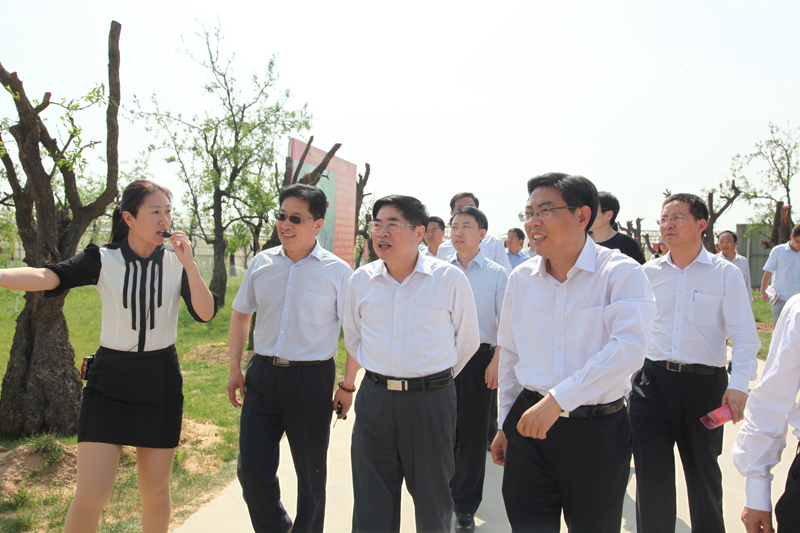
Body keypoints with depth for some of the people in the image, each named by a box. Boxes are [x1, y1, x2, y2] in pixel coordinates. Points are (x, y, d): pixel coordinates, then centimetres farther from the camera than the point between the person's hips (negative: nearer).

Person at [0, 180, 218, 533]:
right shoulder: (102, 260, -6)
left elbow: (205, 313, -12)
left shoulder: (177, 263, -2)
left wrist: (188, 263, -22)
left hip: (160, 384, 2)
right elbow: (48, 277, -22)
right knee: (91, 494, -6)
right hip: (108, 384, -1)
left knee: (154, 489, 11)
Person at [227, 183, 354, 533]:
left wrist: (348, 385, -5)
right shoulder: (262, 263, 5)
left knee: (310, 473, 11)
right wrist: (235, 369, 11)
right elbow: (240, 315, 15)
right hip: (263, 375, 3)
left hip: (312, 378, -3)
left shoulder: (337, 271, -6)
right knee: (251, 470, 6)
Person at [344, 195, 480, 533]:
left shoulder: (451, 279, -6)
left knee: (433, 504, 12)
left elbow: (467, 341, 6)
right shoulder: (360, 280, 3)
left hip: (431, 401, -2)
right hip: (374, 400, 3)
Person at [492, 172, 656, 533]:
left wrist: (558, 398, -31)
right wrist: (505, 424, 17)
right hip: (530, 422, 3)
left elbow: (629, 348, -26)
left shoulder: (621, 273, -12)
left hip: (598, 430, -3)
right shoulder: (520, 279, 4)